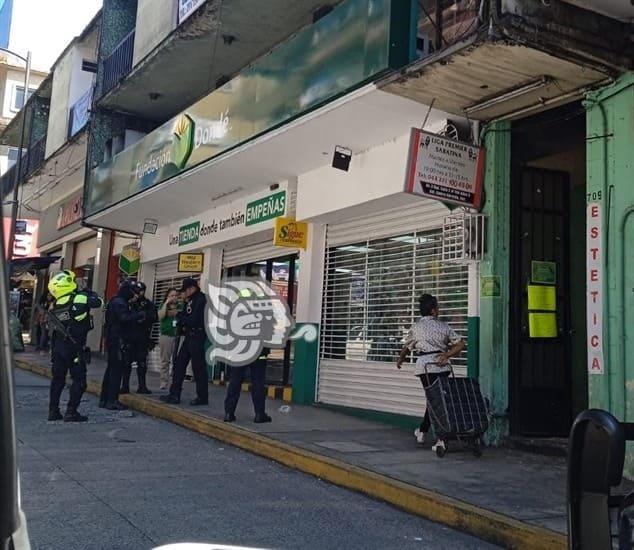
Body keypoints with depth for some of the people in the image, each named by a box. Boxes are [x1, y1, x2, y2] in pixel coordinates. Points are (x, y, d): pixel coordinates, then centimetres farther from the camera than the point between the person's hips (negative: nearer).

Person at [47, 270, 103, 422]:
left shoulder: (55, 306, 4)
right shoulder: (81, 298, -13)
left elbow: (55, 327, 11)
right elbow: (99, 302, 0)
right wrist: (90, 293, 15)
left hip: (58, 347, 6)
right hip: (75, 348, -6)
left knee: (58, 379, 15)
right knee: (79, 380, 1)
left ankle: (53, 411, 20)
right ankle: (71, 412, -2)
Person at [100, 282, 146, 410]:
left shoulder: (116, 302, 18)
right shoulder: (119, 302, -13)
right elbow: (124, 318, -25)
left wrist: (136, 318, 6)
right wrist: (139, 315, -14)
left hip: (113, 340, 11)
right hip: (118, 340, -11)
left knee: (111, 369, 14)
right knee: (117, 370, -8)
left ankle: (104, 399, 20)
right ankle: (112, 401, -6)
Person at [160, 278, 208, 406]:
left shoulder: (200, 300, -13)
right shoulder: (191, 300, 16)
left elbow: (194, 320, -20)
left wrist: (180, 317, -7)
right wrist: (182, 323, -4)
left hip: (197, 336, -10)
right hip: (189, 336, 10)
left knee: (198, 367, -3)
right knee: (179, 364, 9)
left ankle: (202, 397, 6)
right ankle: (174, 394, 14)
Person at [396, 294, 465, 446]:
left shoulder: (416, 327, 6)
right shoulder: (443, 326, 9)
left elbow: (407, 347, 16)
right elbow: (461, 344, 5)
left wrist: (400, 360, 32)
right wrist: (446, 355, 1)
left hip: (425, 364, -1)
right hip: (442, 365, 1)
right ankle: (422, 431, 20)